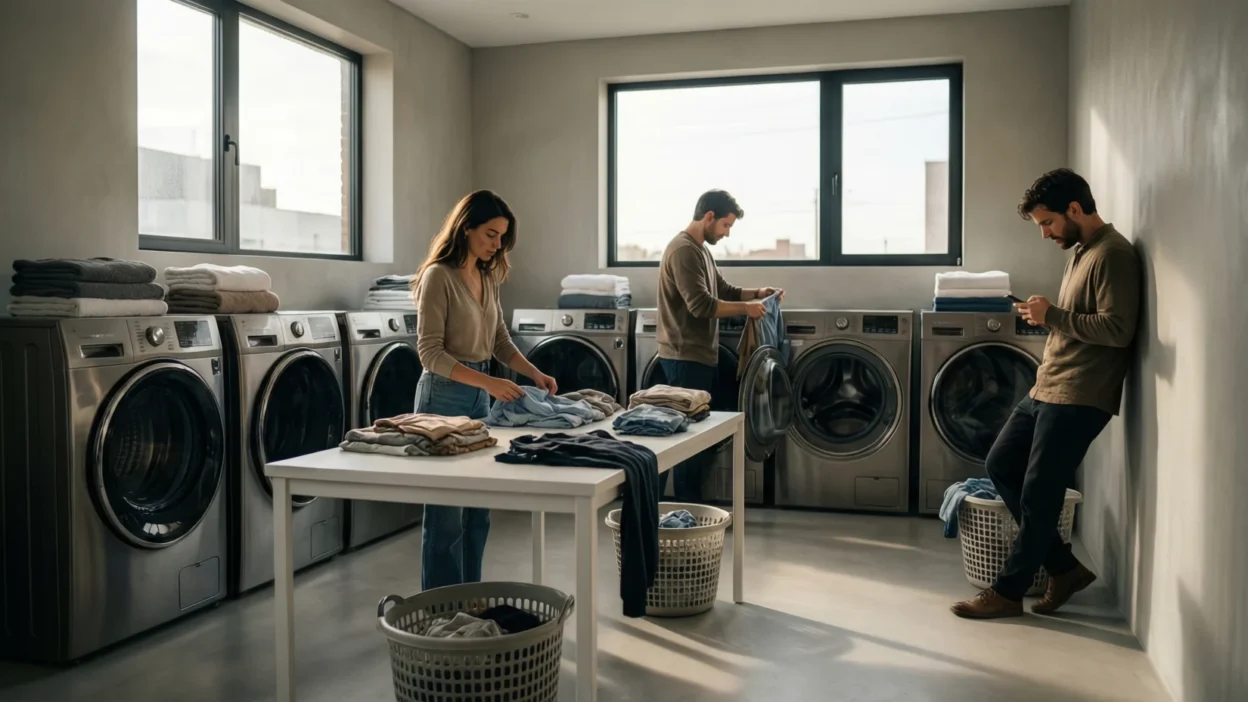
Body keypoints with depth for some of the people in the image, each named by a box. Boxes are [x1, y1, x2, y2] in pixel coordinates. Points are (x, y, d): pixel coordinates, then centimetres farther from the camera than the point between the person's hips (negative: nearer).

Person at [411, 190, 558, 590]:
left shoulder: (487, 277, 9)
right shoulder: (439, 276, -15)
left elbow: (499, 341, 14)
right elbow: (430, 352, -19)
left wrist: (534, 372, -2)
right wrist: (488, 382, -27)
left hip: (480, 395, 8)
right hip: (445, 395, -8)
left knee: (477, 511, 13)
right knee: (447, 514, 0)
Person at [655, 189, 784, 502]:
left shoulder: (700, 250, 16)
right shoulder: (683, 251, -17)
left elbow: (723, 291, 22)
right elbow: (701, 305, -24)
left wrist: (757, 293, 6)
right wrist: (746, 308, -17)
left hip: (700, 355, 10)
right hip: (686, 358, -10)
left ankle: (692, 505, 21)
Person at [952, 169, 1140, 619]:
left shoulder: (1112, 254, -14)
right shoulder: (1081, 251, 17)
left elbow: (1118, 329, -22)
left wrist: (1053, 316, -18)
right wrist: (1048, 317, 9)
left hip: (1079, 398, -10)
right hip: (1047, 388, 11)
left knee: (1038, 496, -3)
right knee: (1001, 465, 12)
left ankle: (1008, 592, 11)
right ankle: (1064, 567, 20)